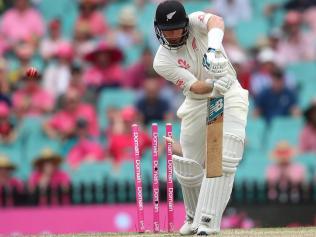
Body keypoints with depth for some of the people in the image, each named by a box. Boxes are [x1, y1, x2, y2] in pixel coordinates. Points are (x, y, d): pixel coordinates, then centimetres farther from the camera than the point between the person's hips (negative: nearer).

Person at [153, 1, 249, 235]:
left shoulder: (195, 22, -12)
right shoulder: (162, 61, -12)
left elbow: (217, 21, -36)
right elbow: (194, 86, -23)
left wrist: (213, 47, -56)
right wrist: (214, 85, -44)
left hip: (230, 95, -2)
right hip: (198, 103, 2)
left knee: (223, 160, -17)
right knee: (190, 167, 6)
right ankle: (193, 218, 31)